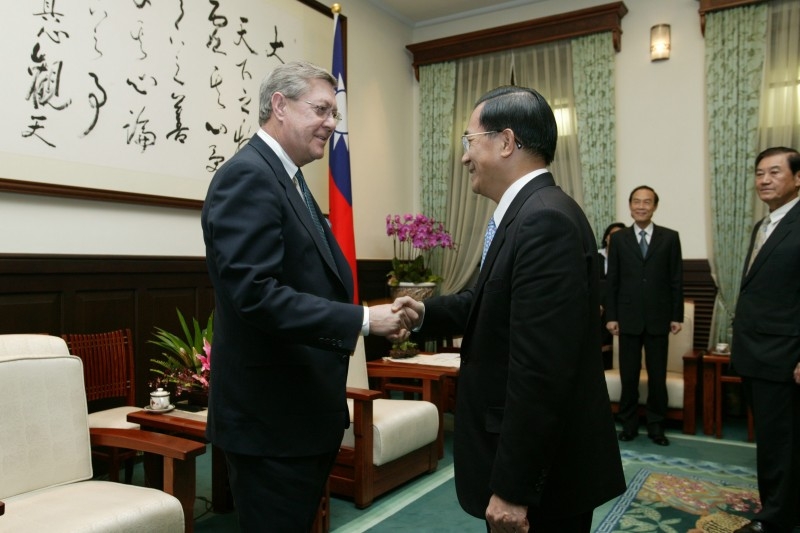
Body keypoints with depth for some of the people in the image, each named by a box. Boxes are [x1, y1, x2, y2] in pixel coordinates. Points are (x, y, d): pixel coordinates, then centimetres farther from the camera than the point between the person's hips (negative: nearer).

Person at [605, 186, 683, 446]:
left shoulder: (670, 237, 4)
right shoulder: (618, 239, 4)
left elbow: (677, 279, 3)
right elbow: (612, 280, 3)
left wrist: (677, 316, -1)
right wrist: (611, 316, -2)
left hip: (658, 318, 0)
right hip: (628, 318, 0)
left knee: (657, 375, 7)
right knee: (628, 375, 6)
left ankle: (656, 425, 20)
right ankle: (629, 424, 18)